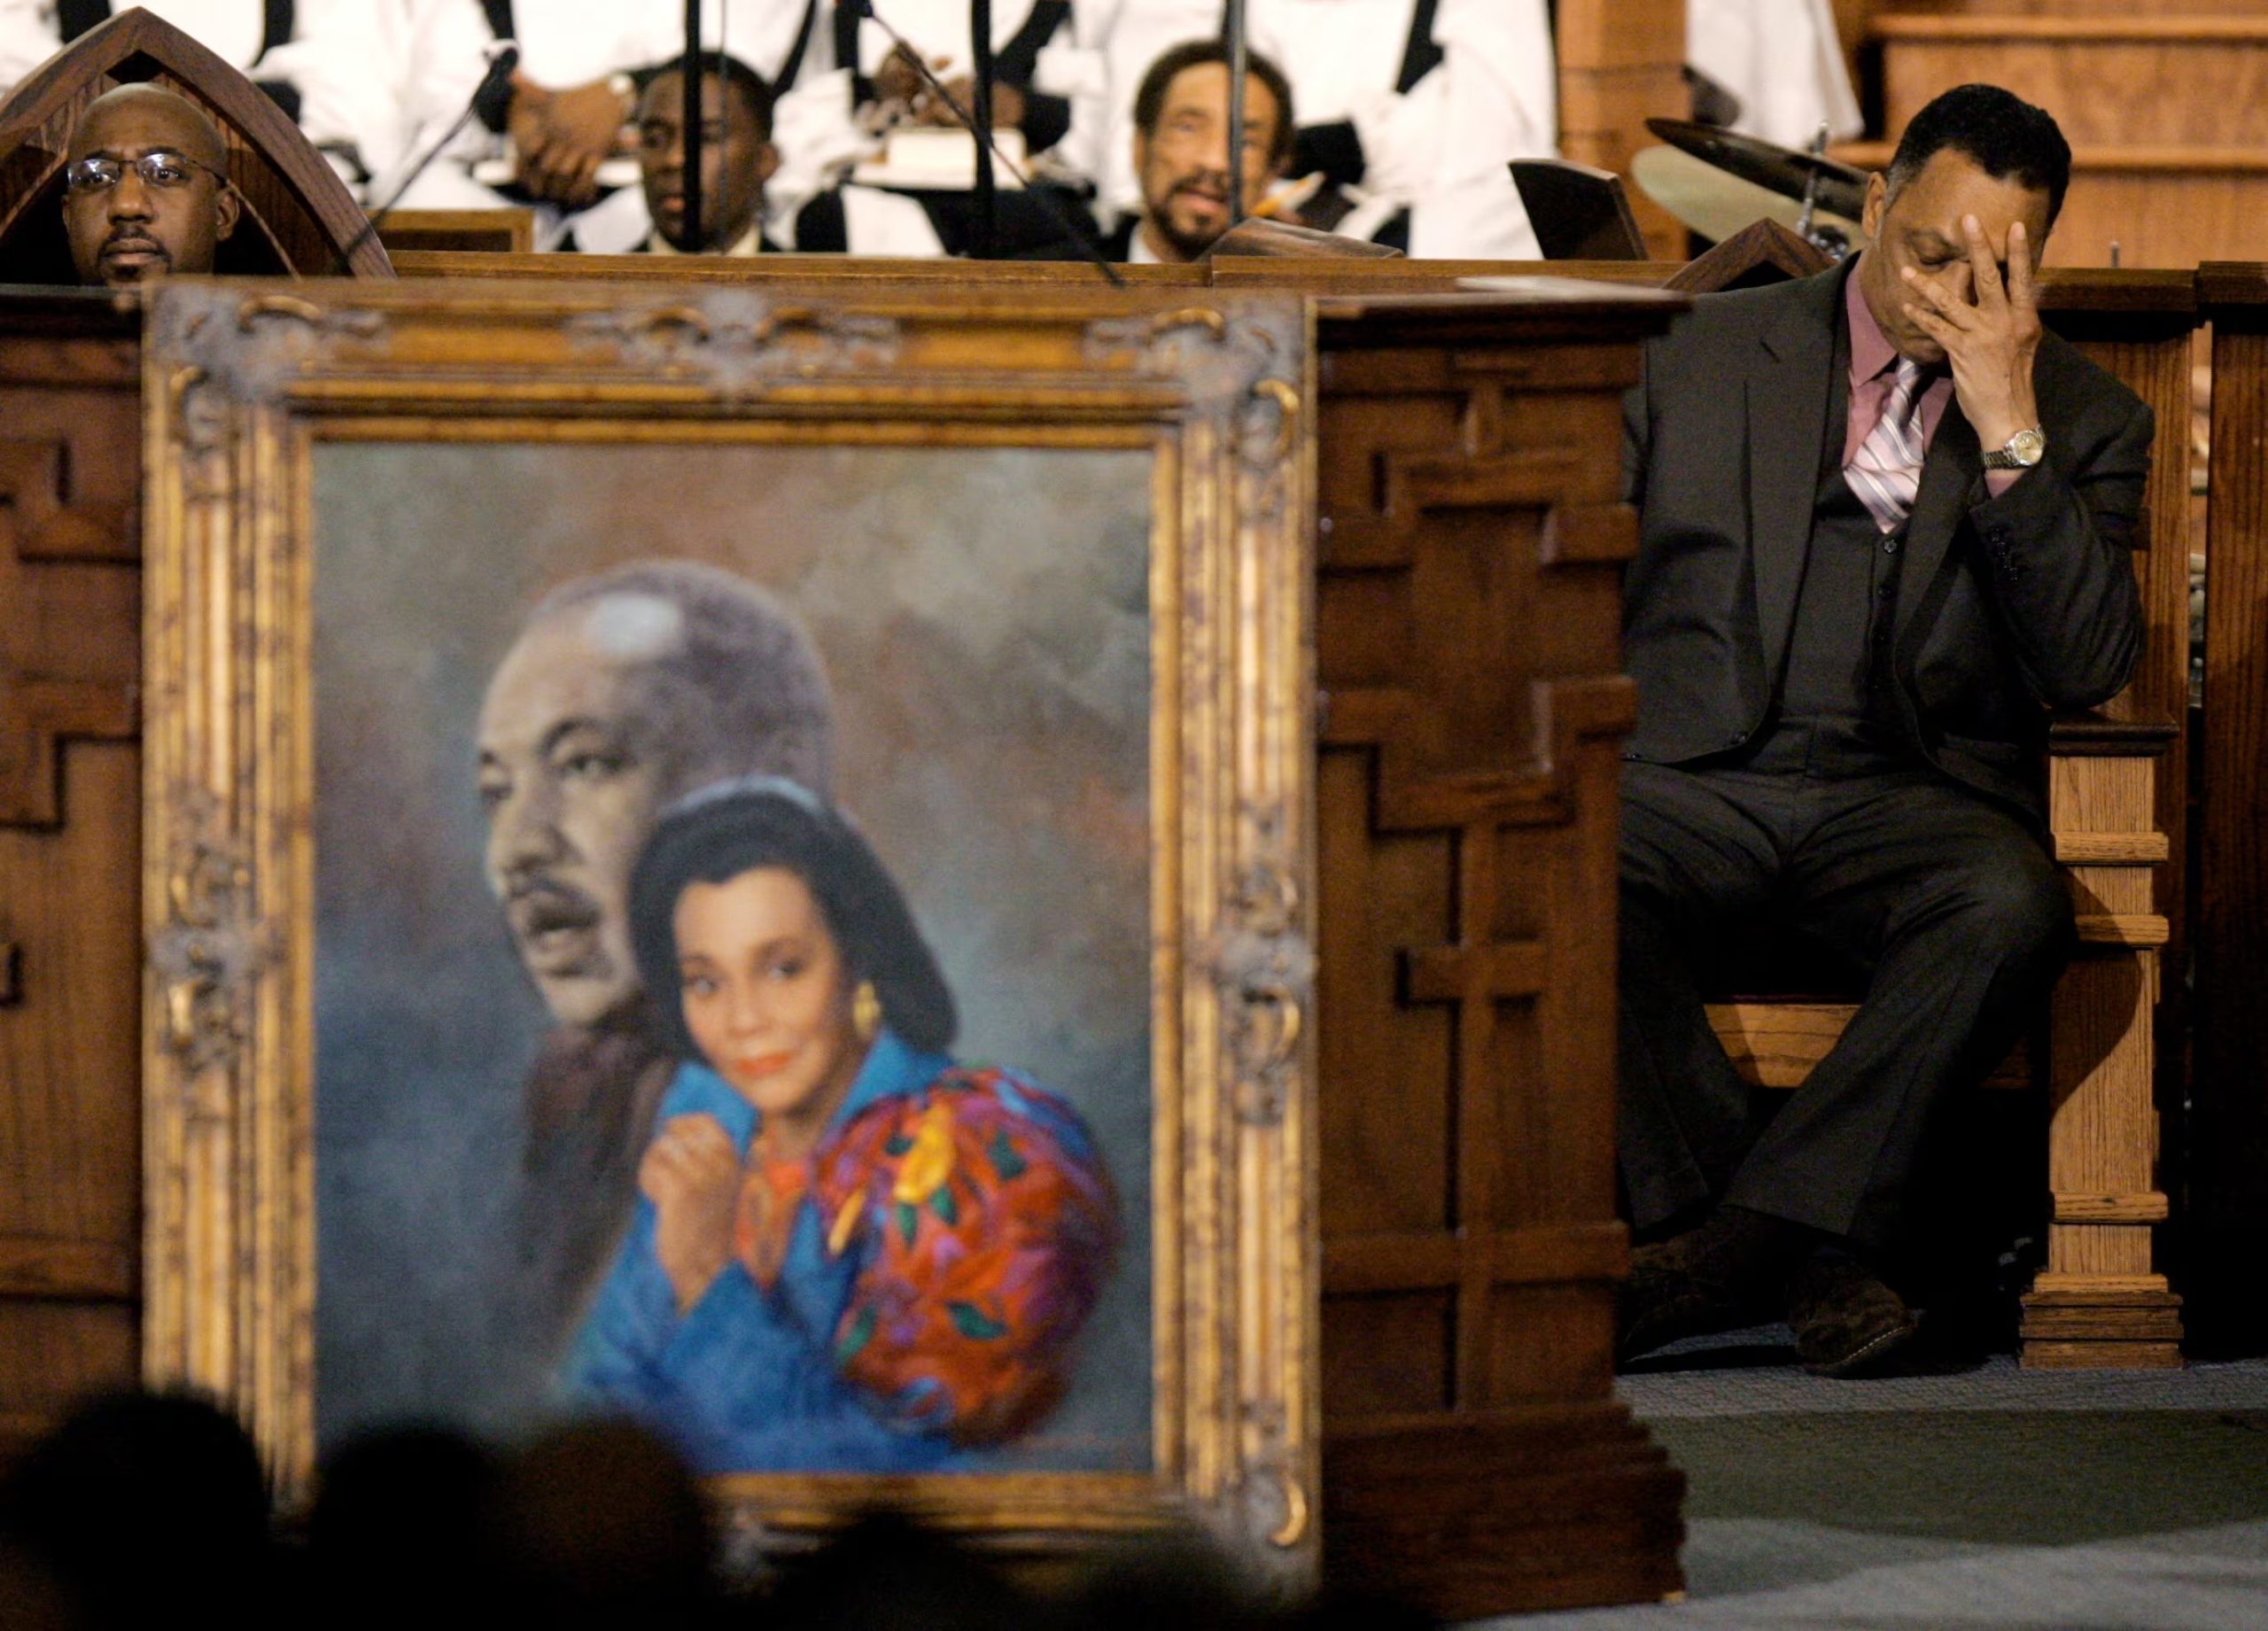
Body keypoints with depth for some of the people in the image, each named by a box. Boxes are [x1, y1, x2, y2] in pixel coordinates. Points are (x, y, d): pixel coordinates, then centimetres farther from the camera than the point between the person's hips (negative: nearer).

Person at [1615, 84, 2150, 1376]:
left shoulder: (2082, 420, 11)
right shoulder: (1706, 355, 14)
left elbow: (2090, 671, -3)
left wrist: (2009, 431, -11)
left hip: (1913, 799, 0)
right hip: (1697, 781, 0)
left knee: (2012, 909, -36)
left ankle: (1754, 1226, -31)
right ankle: (1809, 1254, -29)